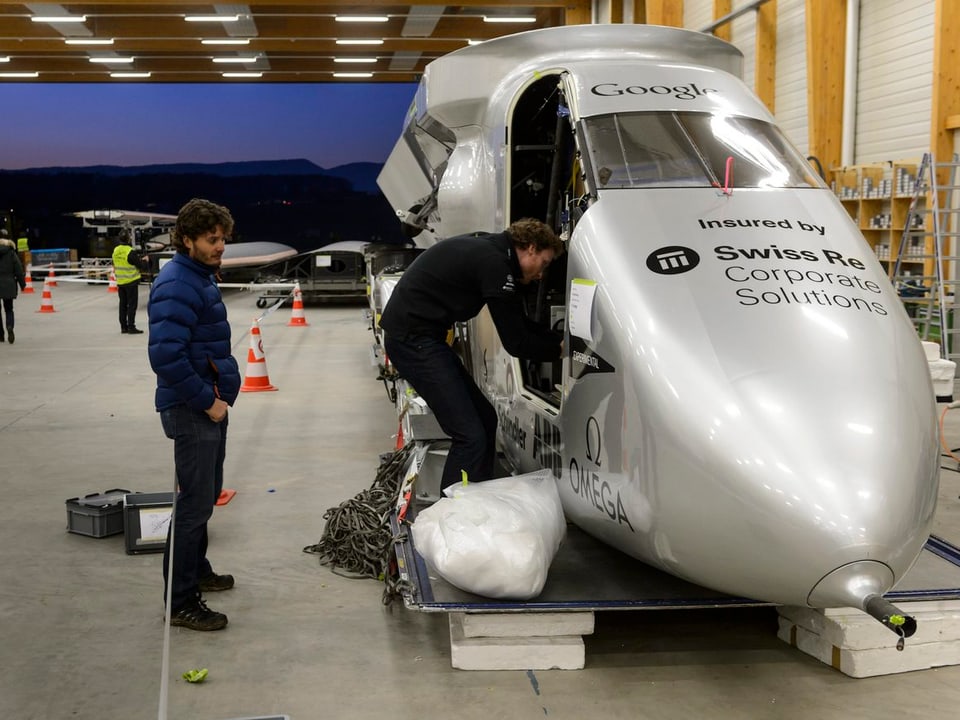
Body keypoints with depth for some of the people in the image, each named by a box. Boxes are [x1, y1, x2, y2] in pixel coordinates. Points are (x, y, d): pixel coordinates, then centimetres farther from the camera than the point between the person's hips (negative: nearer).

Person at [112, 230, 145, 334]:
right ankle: (131, 327, -3)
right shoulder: (130, 252, -19)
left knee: (123, 304, 13)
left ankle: (123, 327, 17)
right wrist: (142, 258, 8)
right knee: (132, 305, -1)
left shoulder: (115, 251, 3)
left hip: (120, 281, 7)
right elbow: (139, 264, -14)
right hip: (131, 281, -7)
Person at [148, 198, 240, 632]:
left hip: (210, 404, 10)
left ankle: (196, 571, 37)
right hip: (192, 411, -10)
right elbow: (165, 355, -28)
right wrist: (207, 400, -20)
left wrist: (220, 391, 12)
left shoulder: (201, 277, 12)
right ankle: (181, 602, 4)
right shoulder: (176, 285, -20)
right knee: (195, 504, -5)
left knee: (207, 495, 21)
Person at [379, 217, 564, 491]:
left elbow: (519, 325, 20)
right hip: (413, 338, -11)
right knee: (470, 436, -12)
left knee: (484, 419, 14)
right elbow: (515, 343, -14)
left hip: (416, 335, 11)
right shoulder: (494, 263, -17)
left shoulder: (489, 250, 14)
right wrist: (559, 348, -1)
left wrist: (560, 339, 12)